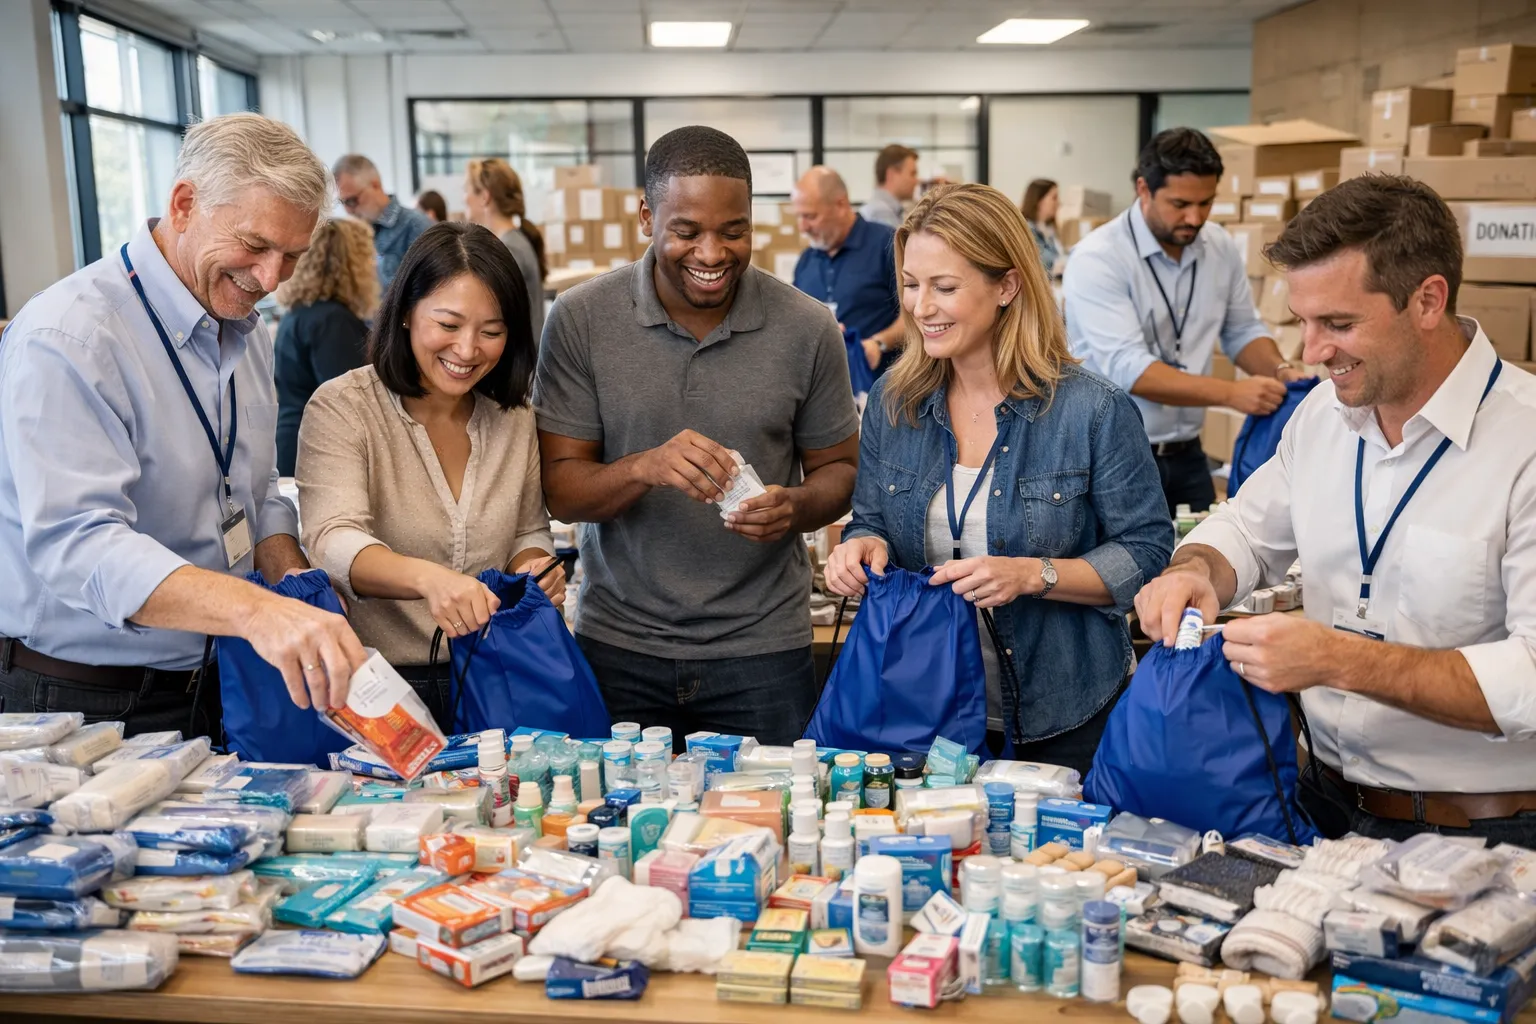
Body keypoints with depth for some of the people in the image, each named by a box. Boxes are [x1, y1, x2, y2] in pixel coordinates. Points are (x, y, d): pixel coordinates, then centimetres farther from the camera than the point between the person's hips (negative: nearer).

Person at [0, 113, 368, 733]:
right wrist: (255, 610, -46)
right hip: (83, 702, -7)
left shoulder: (247, 332, 8)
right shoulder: (65, 340, -20)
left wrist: (293, 579, -4)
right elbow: (76, 542, -32)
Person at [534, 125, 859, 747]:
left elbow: (839, 468, 6)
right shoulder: (581, 319, -6)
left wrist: (797, 505, -17)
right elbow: (560, 492, -6)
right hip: (617, 648, 0)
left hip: (763, 649, 0)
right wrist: (644, 467, -26)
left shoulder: (807, 328, -5)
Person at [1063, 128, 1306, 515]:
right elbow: (1128, 367, -25)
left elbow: (1243, 331, 14)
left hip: (1186, 455, 6)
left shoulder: (1222, 249, 2)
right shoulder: (1097, 259, -17)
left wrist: (1279, 369, -7)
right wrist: (1231, 393, -31)